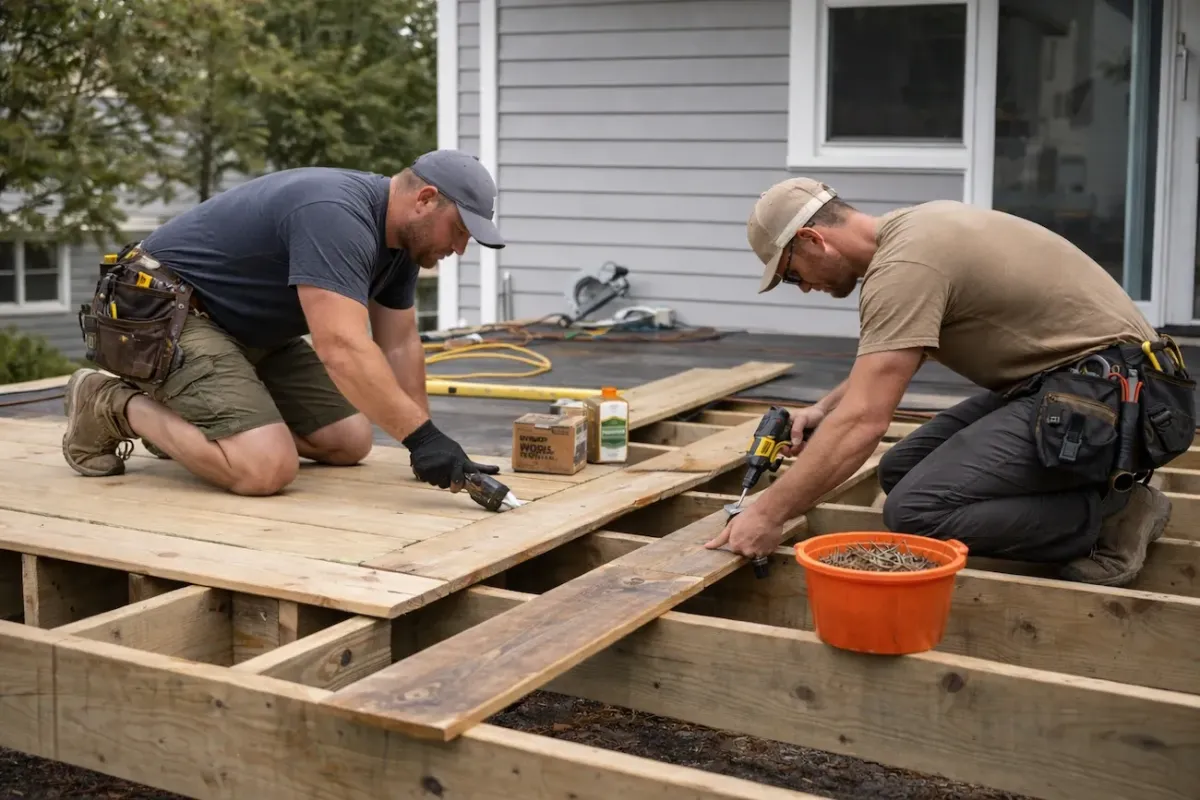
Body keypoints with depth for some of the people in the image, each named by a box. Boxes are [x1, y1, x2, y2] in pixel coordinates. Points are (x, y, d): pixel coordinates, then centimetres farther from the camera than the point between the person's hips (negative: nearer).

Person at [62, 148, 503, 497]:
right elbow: (342, 348, -38)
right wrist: (421, 434, -38)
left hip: (248, 327, 10)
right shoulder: (337, 217, -28)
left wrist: (427, 443, 2)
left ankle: (176, 413, 15)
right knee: (266, 469, -26)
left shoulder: (400, 236, 3)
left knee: (350, 442, 4)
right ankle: (117, 405, -4)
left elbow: (399, 342, 7)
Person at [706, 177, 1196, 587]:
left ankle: (1109, 514, -4)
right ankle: (1106, 487, 9)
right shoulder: (909, 231, 12)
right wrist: (825, 407, 14)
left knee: (915, 510, -20)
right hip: (1057, 379, 11)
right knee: (899, 471, 9)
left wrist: (768, 515, -20)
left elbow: (862, 422, -25)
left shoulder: (903, 265, -19)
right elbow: (885, 359, 29)